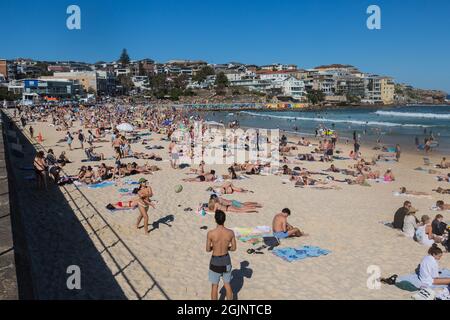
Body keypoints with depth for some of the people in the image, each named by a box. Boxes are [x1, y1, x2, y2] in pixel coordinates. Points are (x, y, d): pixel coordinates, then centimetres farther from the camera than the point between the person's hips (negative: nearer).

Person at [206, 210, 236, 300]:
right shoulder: (230, 232, -15)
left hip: (215, 261, -3)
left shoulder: (210, 233, -23)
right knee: (227, 285, 21)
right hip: (226, 259, 3)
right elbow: (234, 248, -4)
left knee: (214, 286, 15)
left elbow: (208, 250, -11)